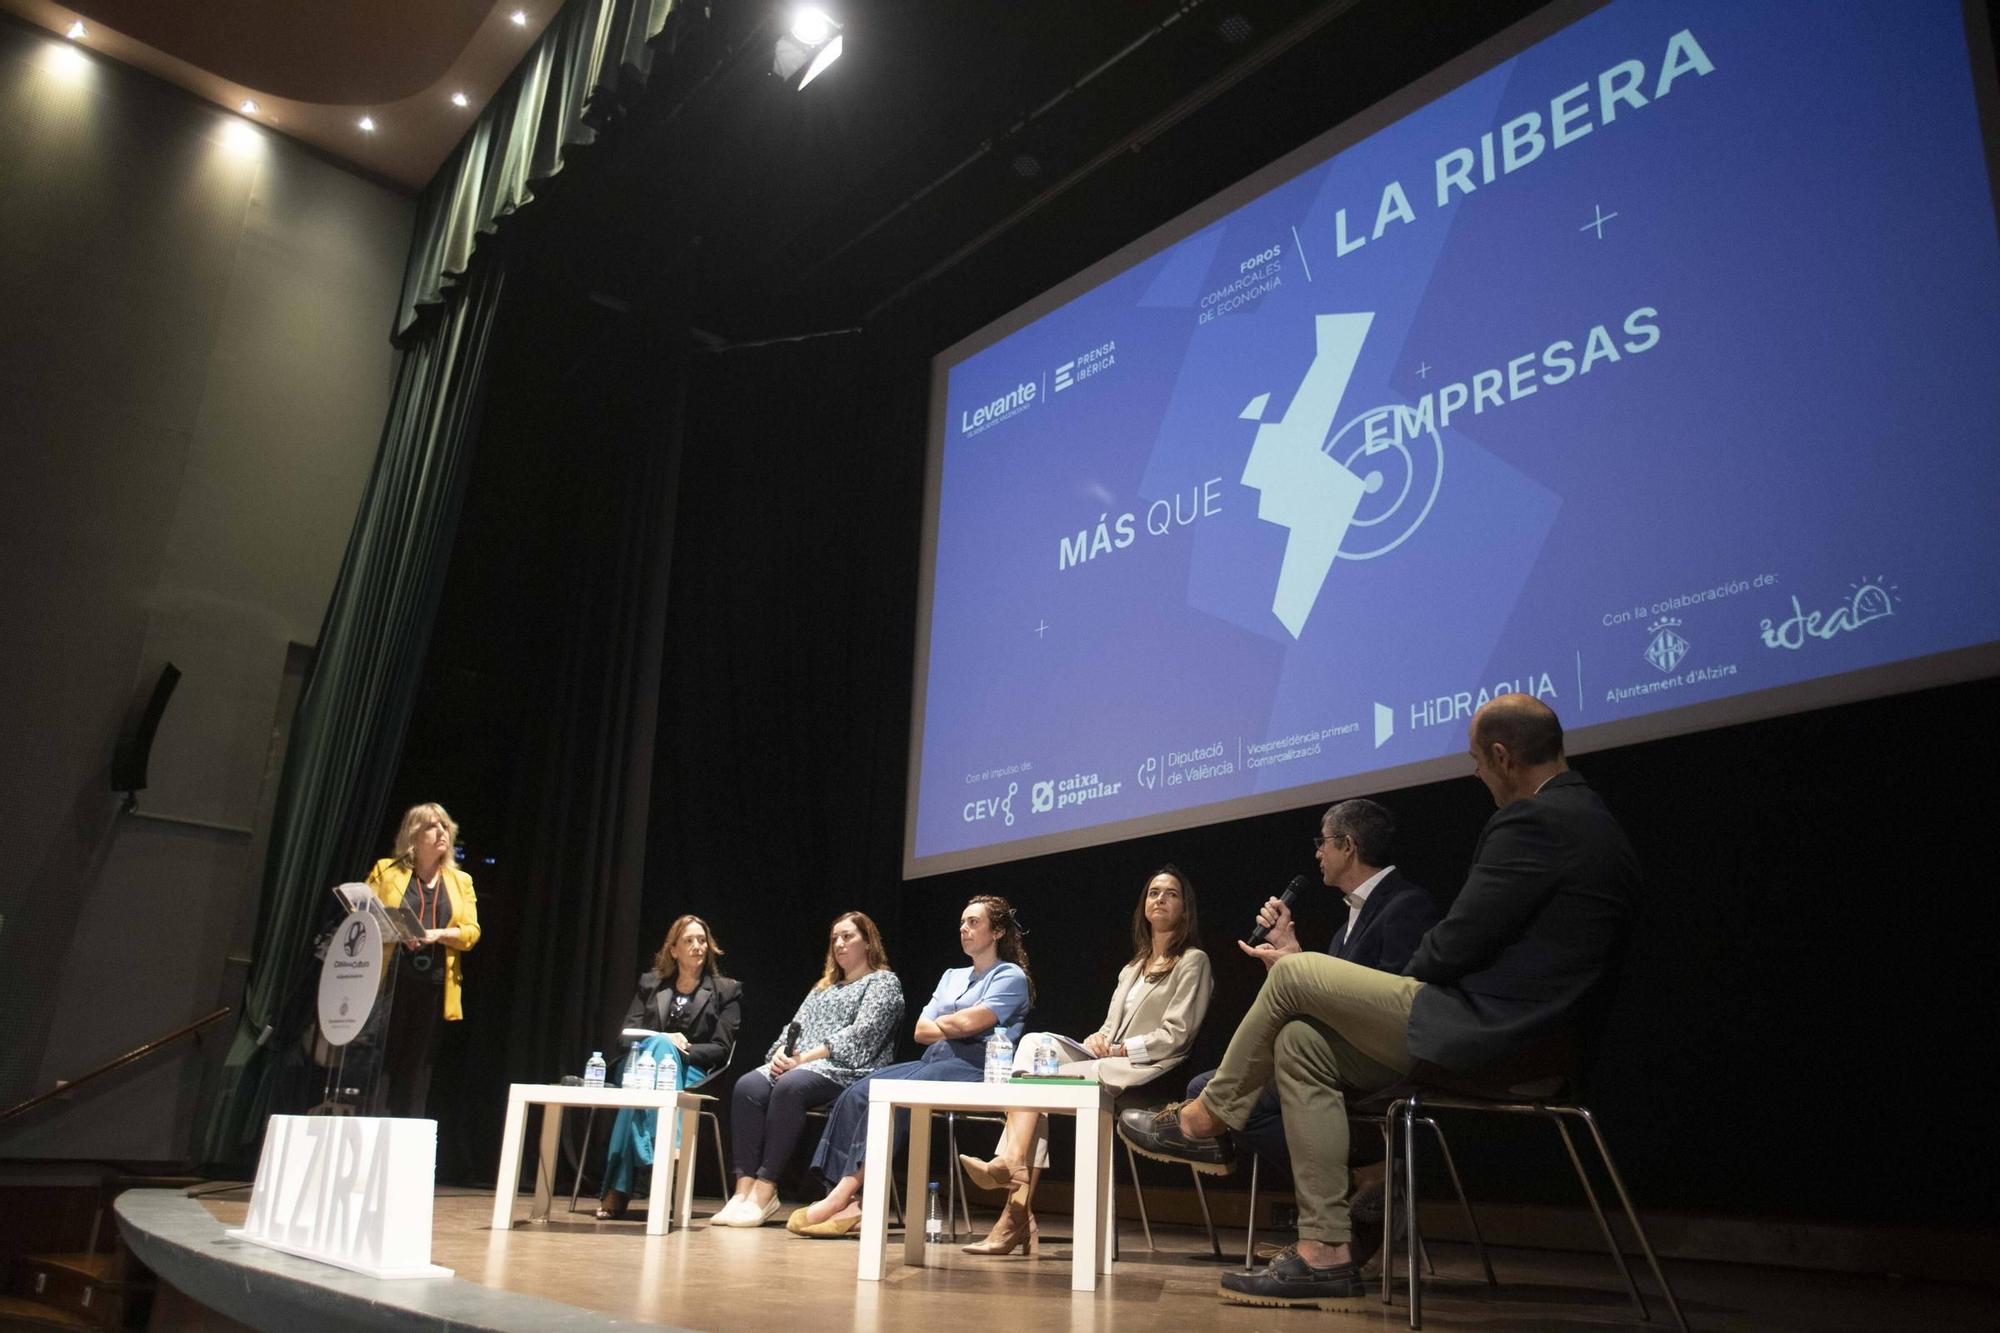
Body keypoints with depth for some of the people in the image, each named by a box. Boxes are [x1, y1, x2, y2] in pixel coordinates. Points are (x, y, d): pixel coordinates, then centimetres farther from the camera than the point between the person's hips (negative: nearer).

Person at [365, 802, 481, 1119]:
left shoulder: (460, 881, 14)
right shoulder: (386, 870, 9)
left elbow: (471, 931, 5)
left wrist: (438, 934, -14)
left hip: (434, 985, 2)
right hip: (388, 980, -2)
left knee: (416, 1065, 4)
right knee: (380, 1058, -5)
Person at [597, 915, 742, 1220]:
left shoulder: (727, 990, 11)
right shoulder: (650, 984, 19)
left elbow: (721, 1049, 2)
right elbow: (625, 1034, 9)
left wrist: (682, 1051, -15)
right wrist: (664, 1041, -12)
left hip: (695, 1075, -2)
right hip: (645, 1066, 2)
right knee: (658, 1044, -37)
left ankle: (618, 1190, -42)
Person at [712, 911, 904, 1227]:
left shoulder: (884, 982, 7)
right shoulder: (823, 987, 30)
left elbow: (861, 1034, -8)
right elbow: (795, 1026, 21)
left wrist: (807, 1057, -14)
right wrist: (782, 1053, -4)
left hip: (846, 1069, -6)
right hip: (797, 1065, 6)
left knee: (789, 1087, -37)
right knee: (748, 1086, -25)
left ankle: (765, 1190, -35)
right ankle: (745, 1188, -31)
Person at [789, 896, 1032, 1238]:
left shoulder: (1011, 976, 4)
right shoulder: (951, 976, 28)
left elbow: (970, 1022, -13)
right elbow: (921, 1030, 17)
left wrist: (941, 1022, 7)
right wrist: (957, 1027, 1)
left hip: (975, 1067, -7)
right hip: (934, 1060, 8)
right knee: (858, 1093, -18)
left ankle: (843, 1195, -34)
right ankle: (852, 1202, -30)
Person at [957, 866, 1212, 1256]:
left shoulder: (1192, 962, 4)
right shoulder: (1132, 968, 27)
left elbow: (1174, 1037, -6)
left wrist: (1118, 1049, -10)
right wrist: (1098, 1039, -2)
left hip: (1146, 1072, -7)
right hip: (1107, 1064, 7)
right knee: (1035, 1042, -20)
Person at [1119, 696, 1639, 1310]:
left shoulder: (1532, 821, -17)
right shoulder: (1590, 818, 16)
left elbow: (1457, 945, -18)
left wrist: (1412, 974, 3)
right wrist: (1421, 975, 15)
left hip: (1477, 1029, -10)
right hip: (1526, 1036, 10)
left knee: (1294, 973, -3)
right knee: (1302, 1044, 9)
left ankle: (1204, 1122, 16)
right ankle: (1325, 1254, 9)